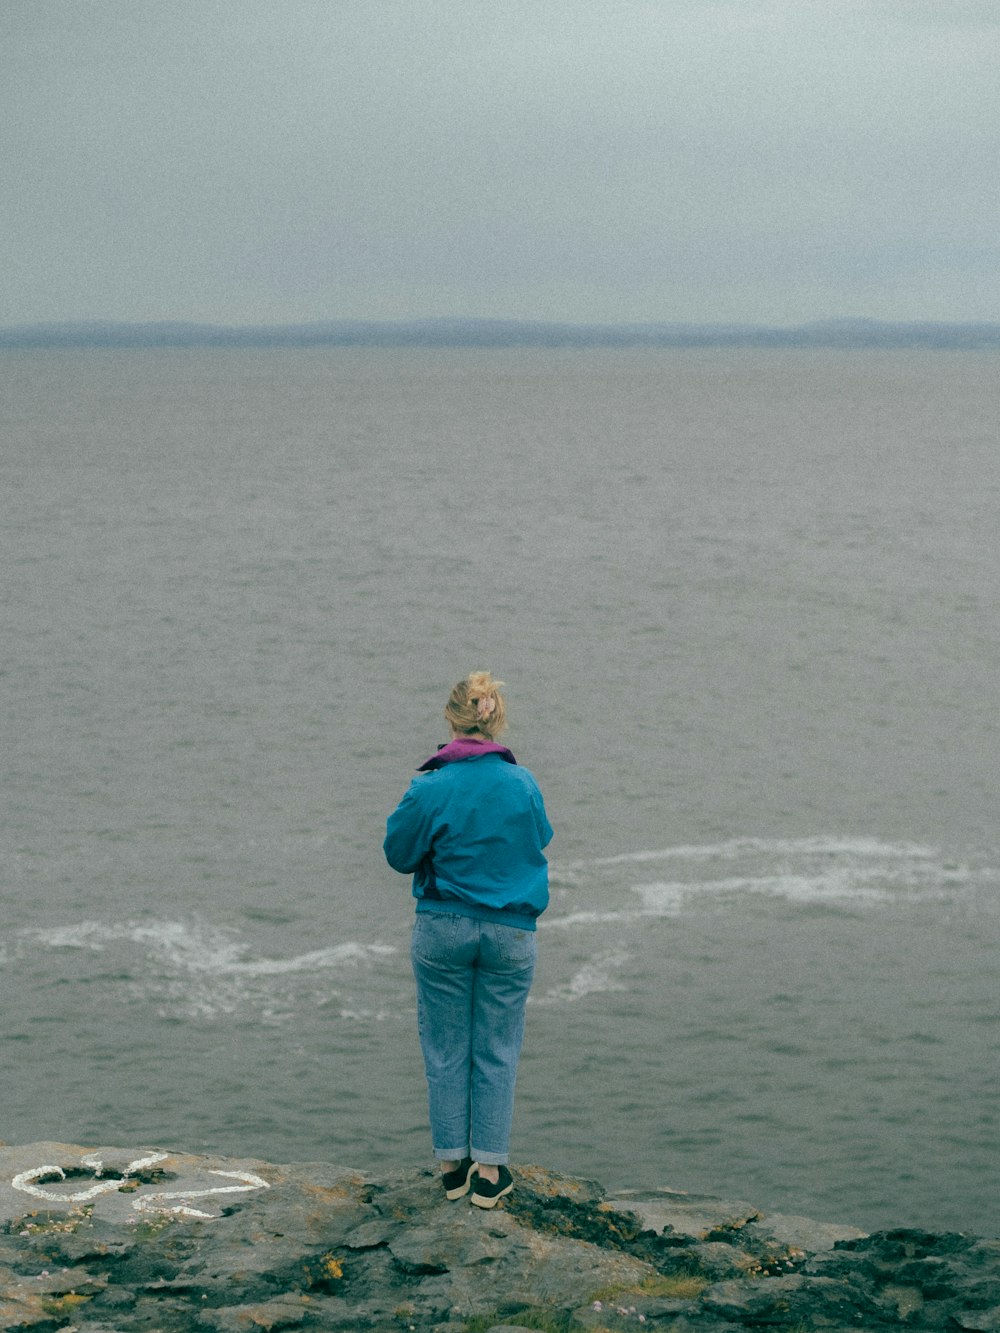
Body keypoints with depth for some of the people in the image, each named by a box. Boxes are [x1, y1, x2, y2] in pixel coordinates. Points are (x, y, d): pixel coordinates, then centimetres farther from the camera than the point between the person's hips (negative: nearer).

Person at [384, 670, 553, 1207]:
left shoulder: (431, 789, -14)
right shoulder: (524, 784, -5)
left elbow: (400, 855, -2)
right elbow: (540, 839, 13)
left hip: (442, 930, -1)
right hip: (510, 932, 1)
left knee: (445, 1049, 11)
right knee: (497, 1052, 10)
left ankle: (451, 1164, 16)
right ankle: (490, 1170, 12)